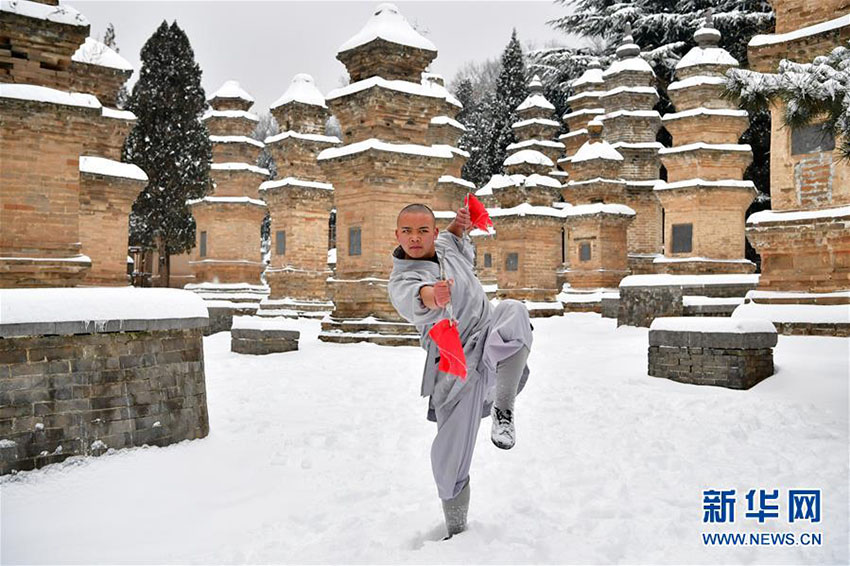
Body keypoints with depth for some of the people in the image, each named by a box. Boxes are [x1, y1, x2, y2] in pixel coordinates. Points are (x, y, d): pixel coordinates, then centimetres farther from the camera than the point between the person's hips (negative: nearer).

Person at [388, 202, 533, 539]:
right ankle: (456, 531, 23)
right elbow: (415, 302, -39)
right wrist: (432, 297, -64)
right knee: (452, 455, -2)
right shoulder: (400, 282, -15)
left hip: (490, 338, 4)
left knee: (513, 311, -30)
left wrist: (459, 226, 4)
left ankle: (503, 410, -25)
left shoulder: (447, 245, 4)